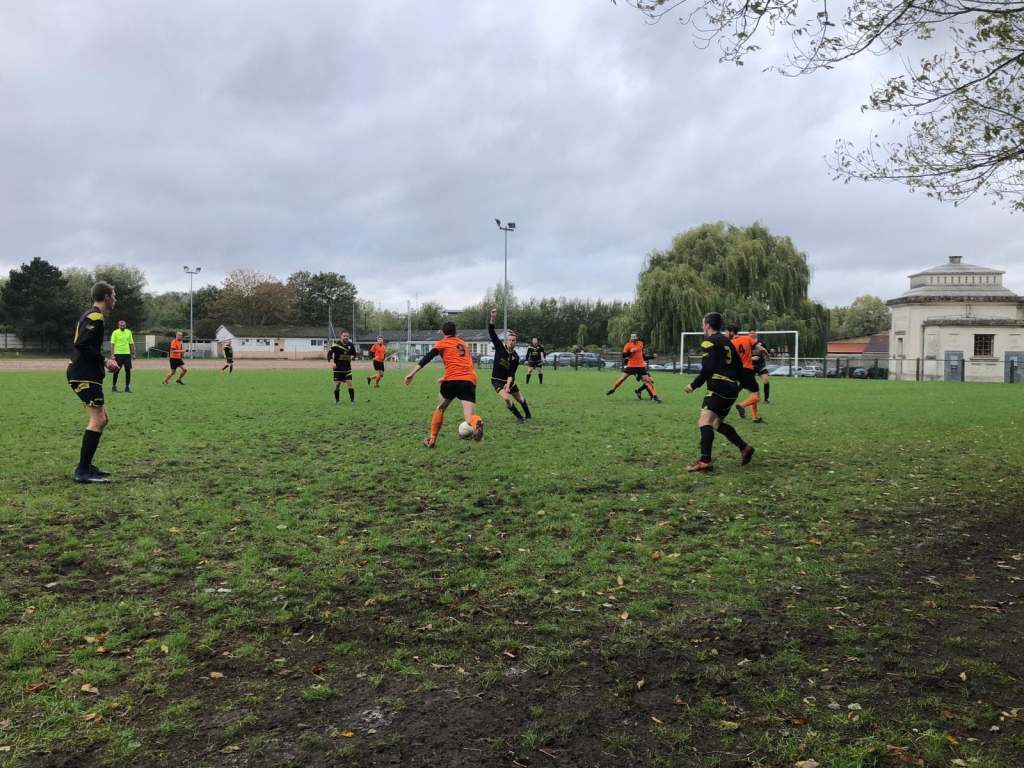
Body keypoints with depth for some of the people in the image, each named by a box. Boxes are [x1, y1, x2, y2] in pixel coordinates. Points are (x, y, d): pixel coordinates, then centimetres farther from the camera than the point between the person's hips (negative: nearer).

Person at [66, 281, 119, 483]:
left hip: (83, 373, 11)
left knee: (102, 419, 14)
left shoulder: (90, 314, 19)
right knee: (97, 420, -13)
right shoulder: (95, 316, -12)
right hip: (84, 375, -11)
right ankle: (82, 472, -13)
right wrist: (104, 361, -17)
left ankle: (86, 465, 19)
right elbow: (82, 345, -23)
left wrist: (104, 362, 14)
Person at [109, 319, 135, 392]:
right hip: (118, 354, -4)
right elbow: (112, 344, -5)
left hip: (127, 354, 4)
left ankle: (127, 387, 9)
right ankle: (114, 386, 12)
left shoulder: (129, 332, 10)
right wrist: (112, 355, -11)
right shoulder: (115, 333, -2)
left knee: (128, 370, 2)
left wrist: (133, 353, 11)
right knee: (116, 371, 1)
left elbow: (131, 343, 15)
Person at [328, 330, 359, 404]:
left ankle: (352, 400, 2)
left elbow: (354, 354, 16)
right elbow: (329, 354, -9)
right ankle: (337, 400, 17)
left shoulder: (351, 345, 1)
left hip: (347, 368, 2)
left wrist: (352, 357, -6)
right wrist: (332, 362, -21)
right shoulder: (336, 345, -11)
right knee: (337, 384, 1)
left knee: (349, 383, -5)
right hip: (338, 368, -2)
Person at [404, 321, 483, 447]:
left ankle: (431, 440, 25)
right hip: (470, 381, 3)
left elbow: (427, 358, 0)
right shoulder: (464, 344, 29)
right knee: (469, 416, -8)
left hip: (452, 380, -2)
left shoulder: (442, 343, 13)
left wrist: (412, 373, -5)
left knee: (440, 409, 23)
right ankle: (477, 423, -44)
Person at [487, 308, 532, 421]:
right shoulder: (499, 346, -13)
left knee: (520, 398, 16)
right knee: (506, 398, -22)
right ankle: (520, 417, -7)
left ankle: (528, 415, 42)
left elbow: (511, 373, -15)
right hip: (497, 380, -2)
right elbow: (491, 332, -21)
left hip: (508, 380, 2)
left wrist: (508, 384, -31)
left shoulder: (515, 357, -12)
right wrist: (493, 319, -36)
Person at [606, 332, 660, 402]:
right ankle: (612, 389, 18)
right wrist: (630, 352, -27)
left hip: (640, 366, 2)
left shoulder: (641, 344, 3)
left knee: (647, 380, -3)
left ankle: (654, 396, 0)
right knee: (622, 378, -3)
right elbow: (623, 355, -16)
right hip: (631, 366, -2)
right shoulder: (628, 345, -8)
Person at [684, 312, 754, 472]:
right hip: (731, 389, 9)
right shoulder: (727, 342, 21)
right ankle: (744, 448, 20)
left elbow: (707, 369, -16)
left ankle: (705, 461, -29)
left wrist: (693, 385, -7)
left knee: (705, 422, -16)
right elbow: (738, 366, 23)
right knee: (717, 423, 20)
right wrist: (738, 386, 33)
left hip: (719, 388, -9)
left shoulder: (709, 342, -6)